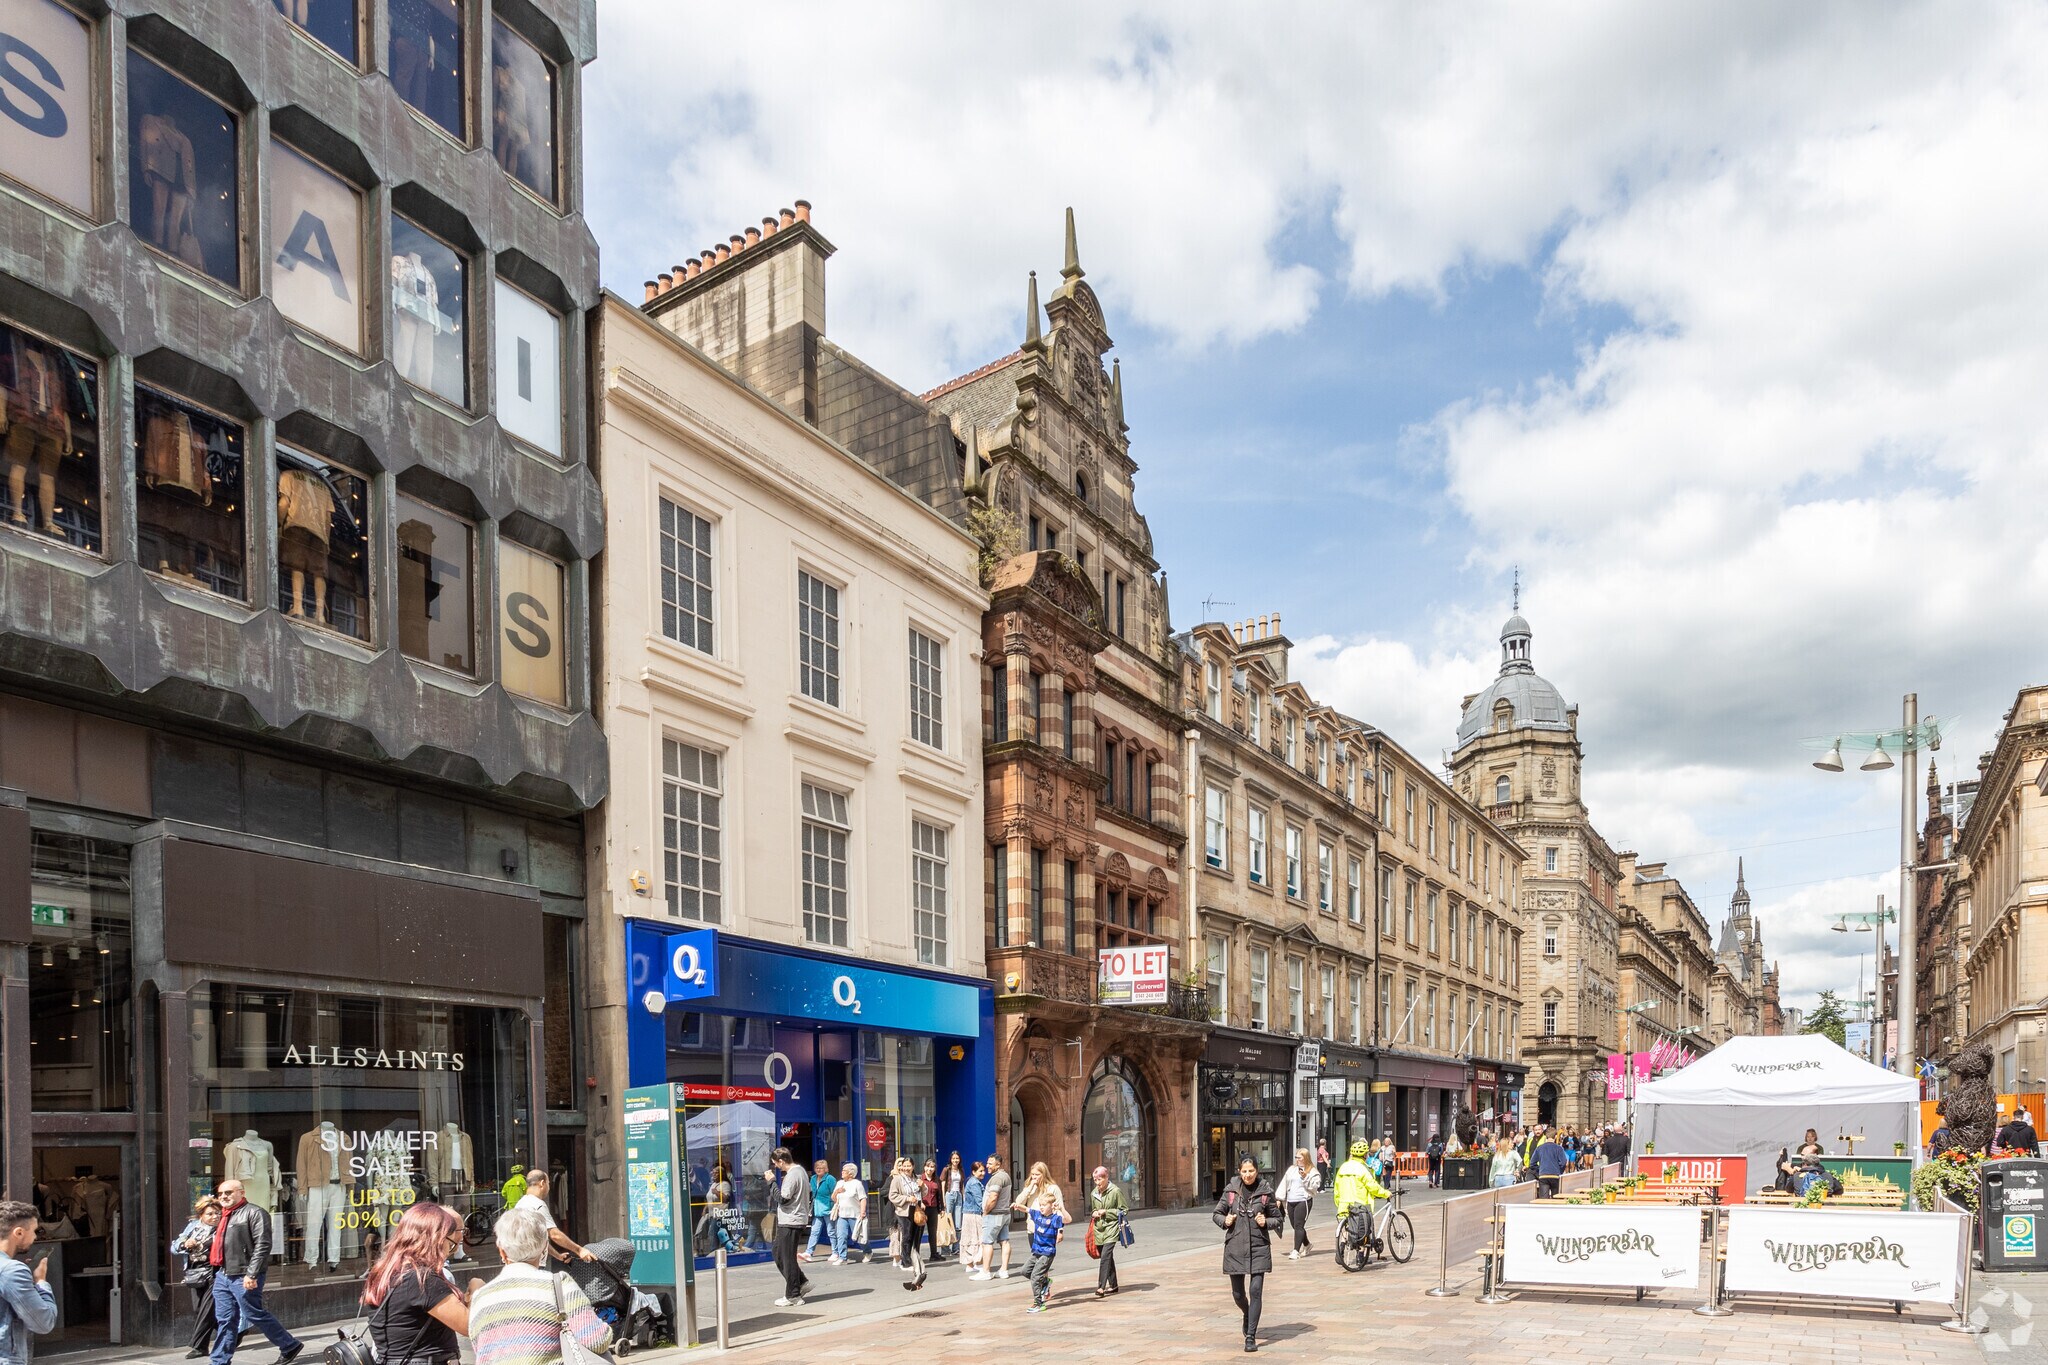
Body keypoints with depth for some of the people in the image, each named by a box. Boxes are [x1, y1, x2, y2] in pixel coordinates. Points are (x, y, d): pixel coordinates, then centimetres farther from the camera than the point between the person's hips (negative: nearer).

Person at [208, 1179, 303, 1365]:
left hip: (244, 1277, -8)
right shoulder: (224, 1216, 19)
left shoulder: (254, 1213, -9)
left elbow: (262, 1246, -16)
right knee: (224, 1320, 7)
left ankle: (290, 1346, 9)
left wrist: (251, 1274, -22)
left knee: (255, 1315, -3)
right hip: (223, 1276, 8)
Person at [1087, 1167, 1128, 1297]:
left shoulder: (1116, 1191, -7)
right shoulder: (1093, 1193, 10)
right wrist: (1093, 1213, 3)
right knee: (1108, 1258, 13)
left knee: (1105, 1256, -17)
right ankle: (1113, 1285, 24)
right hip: (1098, 1230, 6)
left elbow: (1124, 1211, -3)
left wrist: (1106, 1212, -12)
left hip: (1111, 1229, -6)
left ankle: (1101, 1287, -18)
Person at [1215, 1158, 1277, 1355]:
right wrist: (1225, 1220, -10)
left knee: (1255, 1291, -10)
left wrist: (1266, 1222, -11)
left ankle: (1250, 1336, -3)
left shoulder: (1265, 1192, -1)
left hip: (1258, 1247, -2)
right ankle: (1248, 1316, 44)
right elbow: (1216, 1213, 10)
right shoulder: (1231, 1190, 1)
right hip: (1235, 1247, 2)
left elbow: (1277, 1218, 9)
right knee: (1238, 1293, 11)